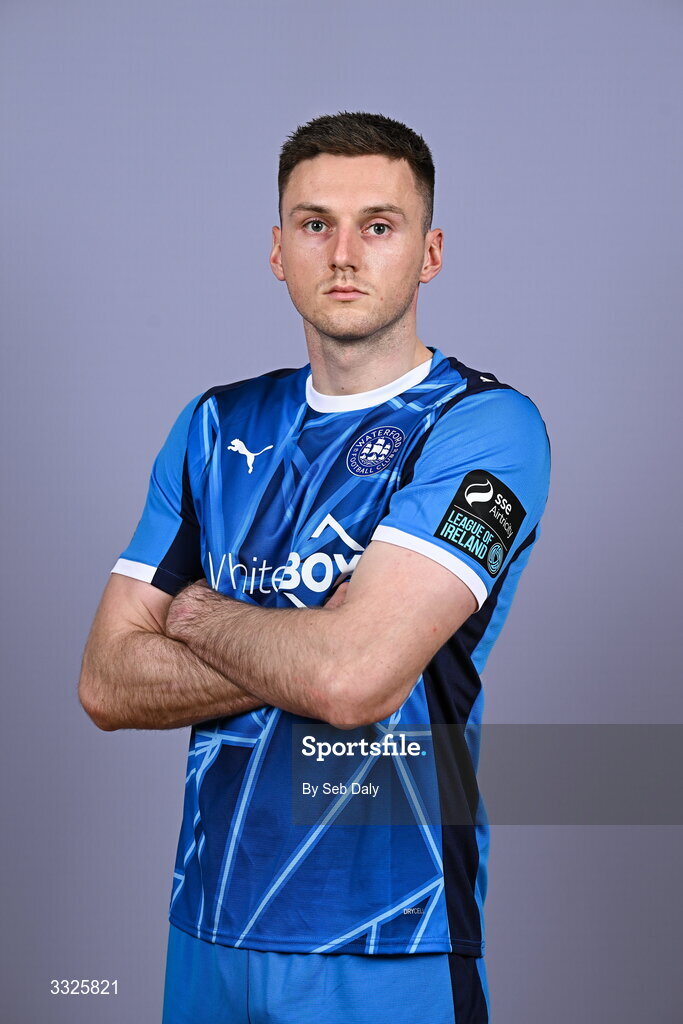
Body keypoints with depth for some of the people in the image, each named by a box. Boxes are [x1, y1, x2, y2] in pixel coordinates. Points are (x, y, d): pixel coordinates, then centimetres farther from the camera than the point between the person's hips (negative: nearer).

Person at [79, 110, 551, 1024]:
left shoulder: (483, 426, -13)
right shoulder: (216, 427, 5)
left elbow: (353, 674, -25)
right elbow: (106, 684, -1)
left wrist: (199, 613, -6)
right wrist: (308, 654, -14)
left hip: (388, 949, -5)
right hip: (208, 924, 5)